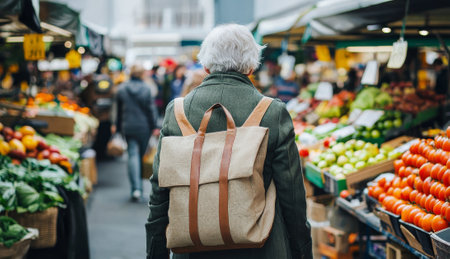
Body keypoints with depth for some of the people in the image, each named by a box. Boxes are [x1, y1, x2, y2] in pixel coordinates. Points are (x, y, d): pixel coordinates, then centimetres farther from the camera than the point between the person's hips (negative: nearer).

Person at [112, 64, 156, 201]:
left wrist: (117, 126, 19)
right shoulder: (146, 89, -5)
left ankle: (136, 188, -20)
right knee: (142, 155, 13)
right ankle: (139, 186, 24)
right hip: (144, 127, 0)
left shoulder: (122, 89, 2)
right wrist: (153, 127, 6)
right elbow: (150, 109, -3)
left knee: (133, 155, -5)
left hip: (128, 127, 0)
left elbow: (119, 110, 9)